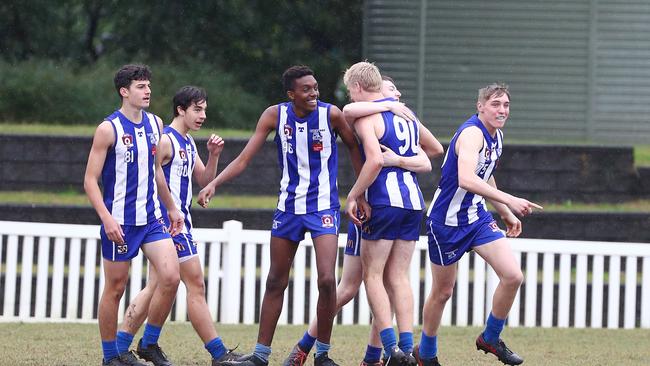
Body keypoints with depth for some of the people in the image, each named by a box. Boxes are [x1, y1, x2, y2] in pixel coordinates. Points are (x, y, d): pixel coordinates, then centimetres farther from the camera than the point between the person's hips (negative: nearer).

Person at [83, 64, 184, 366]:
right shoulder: (109, 129, -10)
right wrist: (107, 218, -20)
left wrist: (172, 208, 25)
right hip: (119, 222, -5)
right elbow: (90, 180, -10)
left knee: (171, 277, -8)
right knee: (115, 288, 2)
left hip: (151, 217, 5)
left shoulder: (155, 123, 9)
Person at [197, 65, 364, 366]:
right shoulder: (275, 115, -7)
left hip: (323, 207, -3)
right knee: (276, 282, 11)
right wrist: (214, 184, -19)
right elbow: (243, 160, -6)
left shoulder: (330, 114, -12)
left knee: (327, 280, -16)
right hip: (289, 206, 3)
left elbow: (354, 147, 4)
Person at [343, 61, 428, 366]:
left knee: (372, 275, 0)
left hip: (385, 200, -7)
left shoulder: (365, 115, -6)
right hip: (413, 199, 7)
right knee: (398, 277, 9)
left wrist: (353, 196, -13)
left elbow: (375, 159, -20)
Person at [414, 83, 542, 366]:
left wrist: (506, 214, 24)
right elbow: (466, 179, -40)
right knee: (442, 292, 6)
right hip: (447, 222, -8)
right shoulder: (472, 133, -23)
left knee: (512, 276, -7)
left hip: (477, 217, 8)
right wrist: (509, 201, -44)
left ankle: (490, 339, 12)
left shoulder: (496, 137, 6)